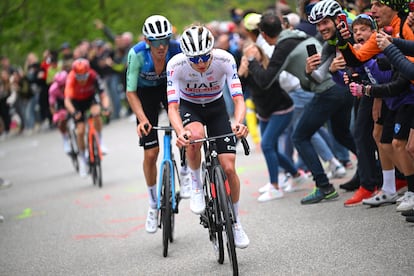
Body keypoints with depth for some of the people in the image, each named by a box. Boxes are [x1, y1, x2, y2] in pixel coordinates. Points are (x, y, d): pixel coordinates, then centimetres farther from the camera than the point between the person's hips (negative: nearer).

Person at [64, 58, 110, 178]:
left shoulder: (93, 77, -30)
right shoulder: (71, 79, -33)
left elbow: (103, 95, -30)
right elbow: (67, 100, -41)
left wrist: (106, 107, -50)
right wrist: (74, 112, -59)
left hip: (91, 98, 1)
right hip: (77, 101, -1)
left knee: (96, 112, -33)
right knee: (80, 131, -8)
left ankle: (100, 141, -15)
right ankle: (82, 158, 12)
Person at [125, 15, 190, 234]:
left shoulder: (176, 49, -30)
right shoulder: (137, 54, -31)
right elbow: (131, 92, -23)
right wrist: (142, 119, -35)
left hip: (170, 86, 1)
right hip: (146, 93, -1)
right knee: (151, 153, -3)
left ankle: (185, 174, -5)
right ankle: (153, 205, 16)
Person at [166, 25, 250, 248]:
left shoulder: (225, 60, -29)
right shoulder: (176, 65, -30)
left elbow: (238, 98, -32)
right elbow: (173, 106, -32)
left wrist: (238, 122, -53)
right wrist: (180, 132, -53)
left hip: (216, 107, 1)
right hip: (189, 107, -1)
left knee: (228, 168, -9)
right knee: (195, 135, -39)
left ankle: (235, 222, 14)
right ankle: (196, 185, -12)